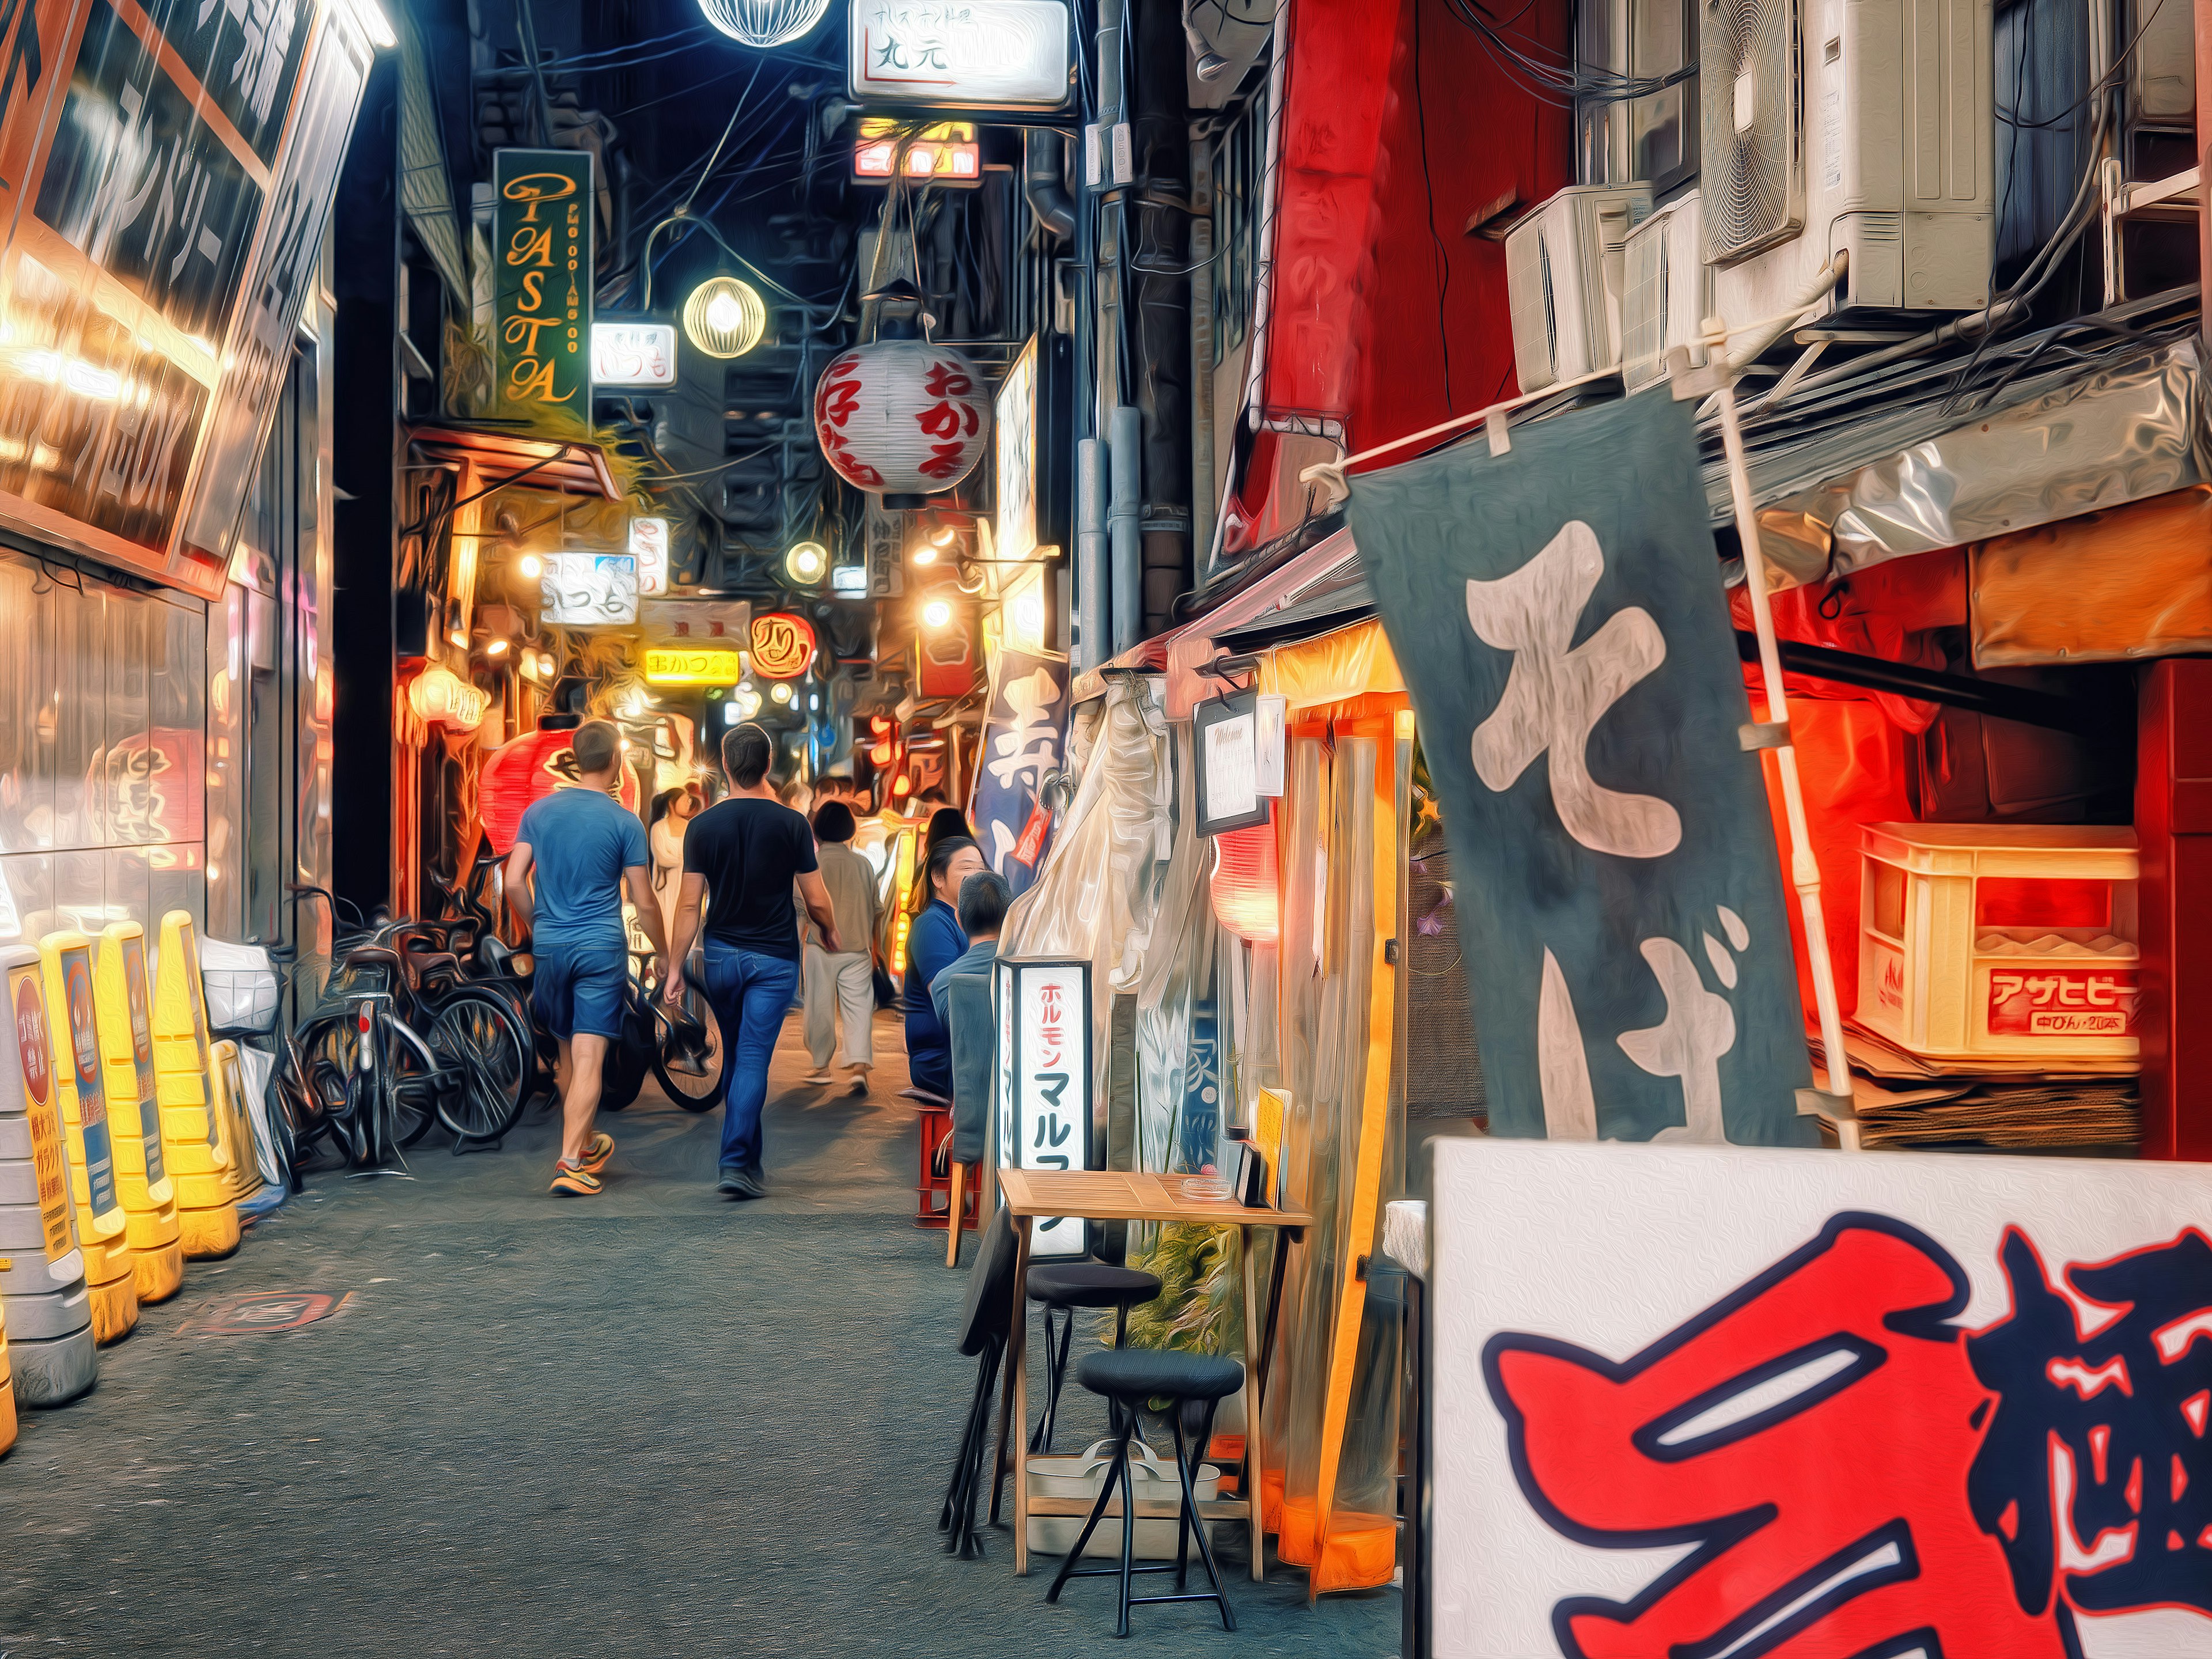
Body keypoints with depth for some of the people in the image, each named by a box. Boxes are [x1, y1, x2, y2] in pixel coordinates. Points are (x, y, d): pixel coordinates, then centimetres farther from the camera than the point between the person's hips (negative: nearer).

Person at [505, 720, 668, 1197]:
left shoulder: (539, 812, 3)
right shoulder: (625, 823, -6)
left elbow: (514, 883, 1)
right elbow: (643, 902, -3)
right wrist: (662, 952, 11)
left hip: (550, 945, 4)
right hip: (601, 948, -4)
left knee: (568, 1054, 19)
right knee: (589, 1059, -4)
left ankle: (586, 1143, 34)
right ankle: (571, 1164, -12)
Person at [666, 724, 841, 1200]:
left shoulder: (704, 825, -5)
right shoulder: (791, 824, -8)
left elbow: (690, 903, -5)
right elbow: (816, 900, -4)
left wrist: (676, 968, 0)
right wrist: (831, 933, 17)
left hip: (721, 956, 2)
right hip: (774, 959, -2)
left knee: (737, 1057, 17)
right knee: (753, 1059, -4)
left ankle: (749, 1158, 25)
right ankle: (736, 1163, -14)